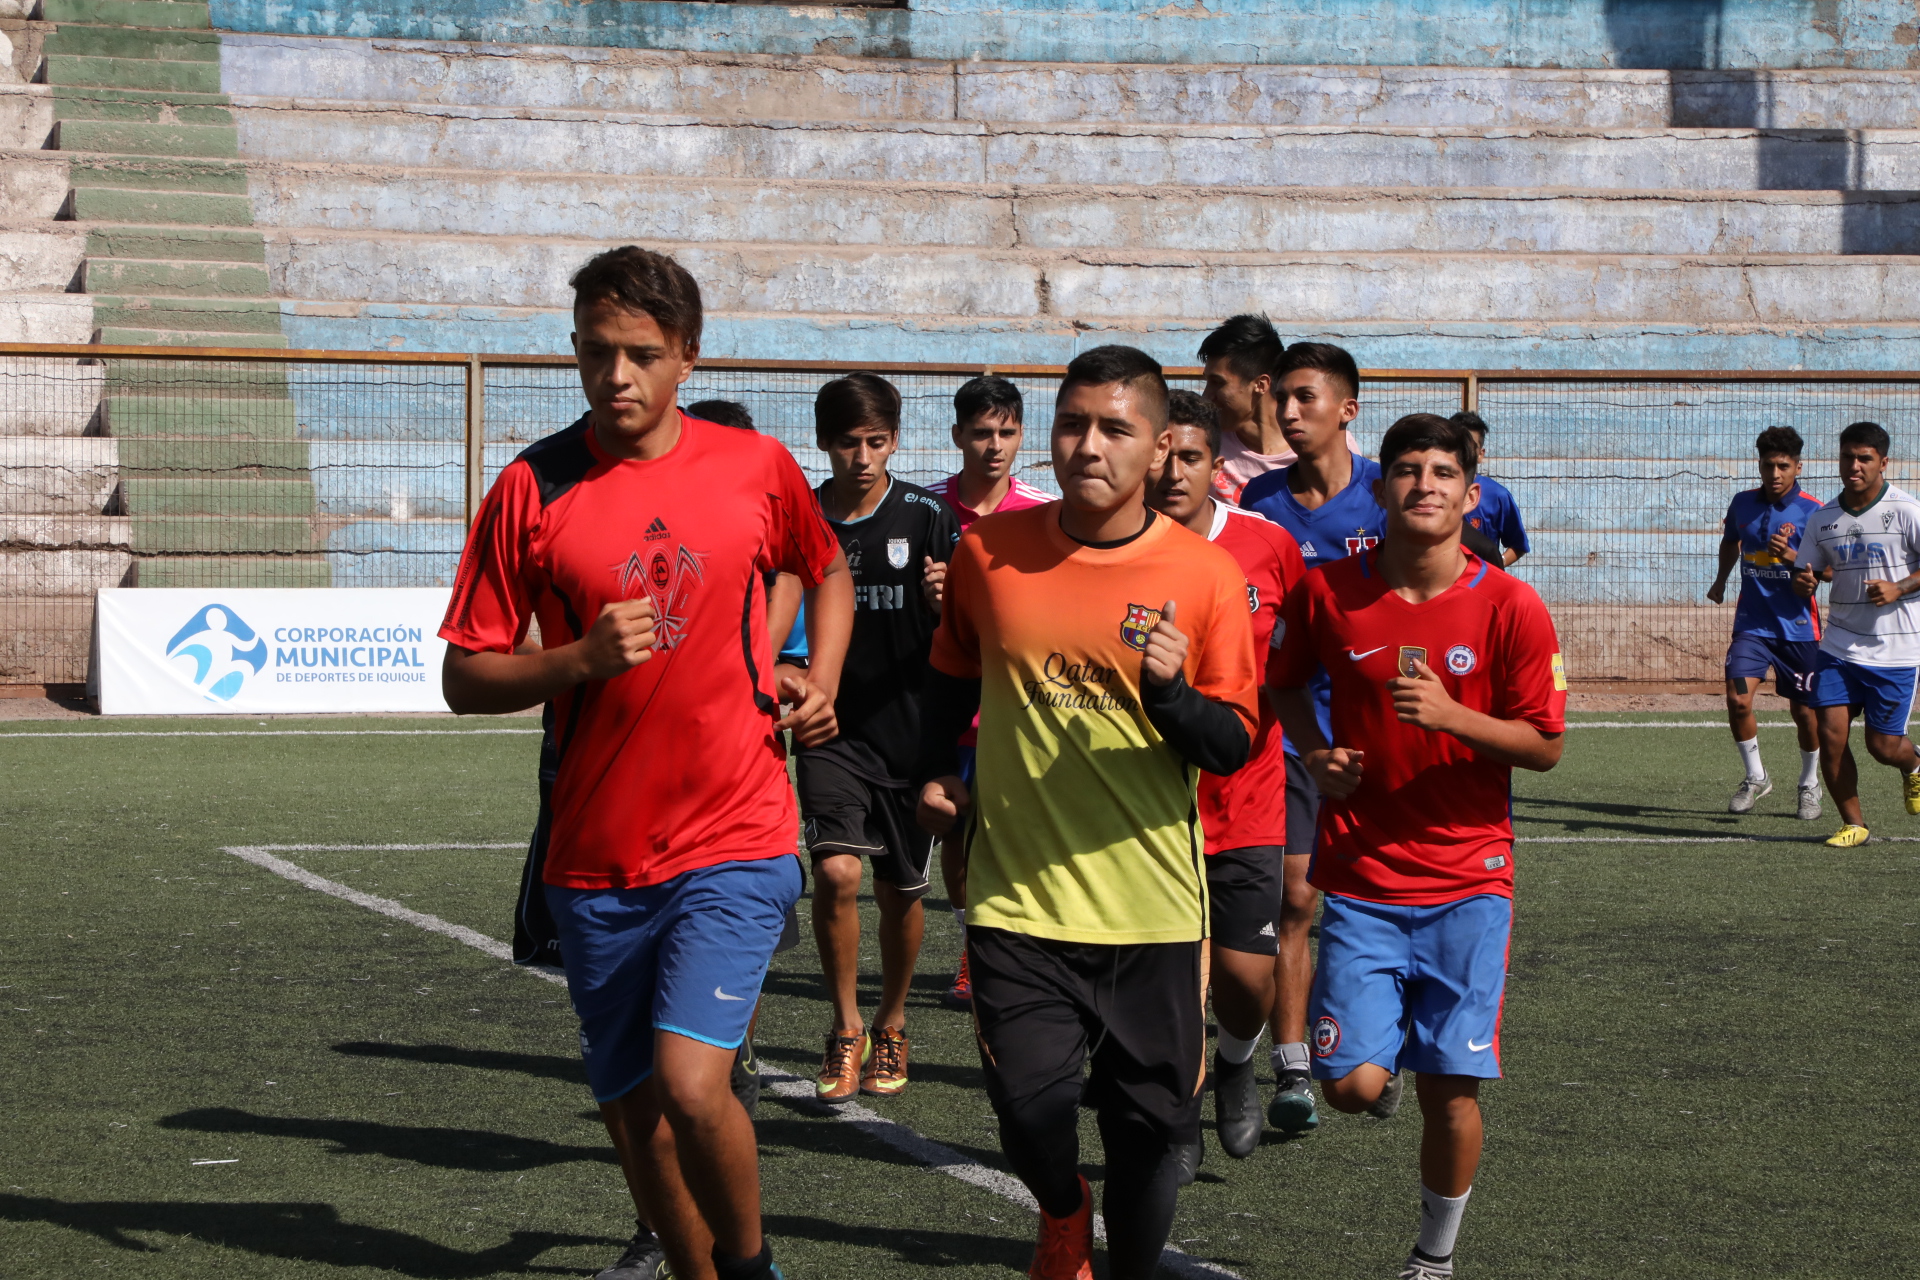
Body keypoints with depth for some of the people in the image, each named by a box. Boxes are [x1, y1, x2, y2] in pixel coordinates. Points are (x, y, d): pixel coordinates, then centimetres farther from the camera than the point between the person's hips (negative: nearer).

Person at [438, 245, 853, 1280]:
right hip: (595, 856, 2)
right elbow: (465, 680, -1)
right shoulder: (533, 488, -3)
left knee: (689, 1086, -17)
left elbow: (827, 572, 22)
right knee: (632, 1109, 10)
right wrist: (580, 661, -18)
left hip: (733, 839, -2)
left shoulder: (757, 468, 0)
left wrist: (819, 683, 4)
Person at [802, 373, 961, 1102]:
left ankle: (891, 1029, 32)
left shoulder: (926, 518, -3)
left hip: (910, 731, 0)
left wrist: (947, 602, -24)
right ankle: (845, 1029, 0)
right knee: (836, 872, -18)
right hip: (831, 731, 0)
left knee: (901, 890, 10)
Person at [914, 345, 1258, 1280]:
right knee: (1029, 1108, -11)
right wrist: (935, 771, 8)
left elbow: (1233, 748, -3)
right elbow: (953, 674, 20)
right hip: (1018, 895, 0)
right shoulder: (988, 551, 1)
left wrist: (1170, 689, -22)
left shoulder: (1206, 575, -4)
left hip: (1152, 906, 0)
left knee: (1150, 1128, 4)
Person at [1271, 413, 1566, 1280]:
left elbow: (1545, 746, -4)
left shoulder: (1510, 608, -7)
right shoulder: (1328, 592, -3)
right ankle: (1382, 1039, 28)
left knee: (1450, 1088, 0)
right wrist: (1316, 753, -2)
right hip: (1360, 875, 1)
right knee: (1353, 1085, -9)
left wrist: (1451, 715, -19)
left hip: (1469, 881, -1)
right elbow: (1287, 681, 16)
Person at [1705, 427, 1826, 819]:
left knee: (1803, 711, 7)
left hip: (1797, 625, -2)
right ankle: (1755, 777, 7)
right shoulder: (1742, 503, 4)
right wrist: (1721, 580, 28)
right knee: (1737, 699, -14)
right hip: (1752, 622, 2)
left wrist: (1791, 556, -30)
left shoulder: (1812, 511, -9)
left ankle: (1809, 784, 31)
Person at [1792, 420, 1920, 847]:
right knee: (1830, 733, -7)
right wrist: (1803, 582, -9)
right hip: (1839, 646, 4)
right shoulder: (1824, 518, 5)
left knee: (1883, 744, -1)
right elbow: (1805, 573, 14)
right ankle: (1853, 823, 10)